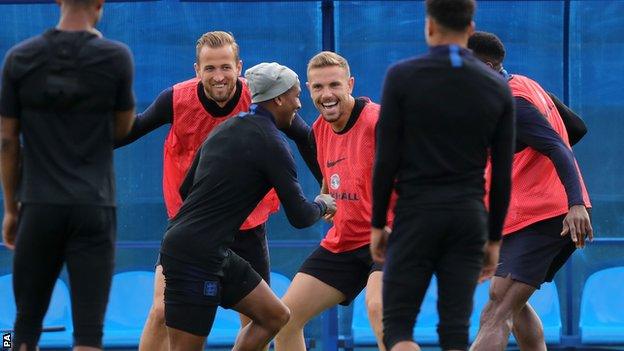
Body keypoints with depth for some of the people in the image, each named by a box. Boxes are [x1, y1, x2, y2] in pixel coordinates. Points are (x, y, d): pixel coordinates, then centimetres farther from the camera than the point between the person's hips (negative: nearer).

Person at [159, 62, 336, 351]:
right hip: (195, 258, -10)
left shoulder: (224, 129, 14)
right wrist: (323, 205, 13)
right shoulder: (270, 143, -12)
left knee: (275, 316, 13)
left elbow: (186, 188, 22)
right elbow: (299, 216, -8)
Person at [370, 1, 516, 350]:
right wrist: (495, 238, 14)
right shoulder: (497, 87, 3)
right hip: (469, 219, 3)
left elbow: (387, 159, -7)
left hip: (416, 217, -3)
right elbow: (503, 173, 5)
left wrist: (377, 223, 3)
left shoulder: (403, 76, -7)